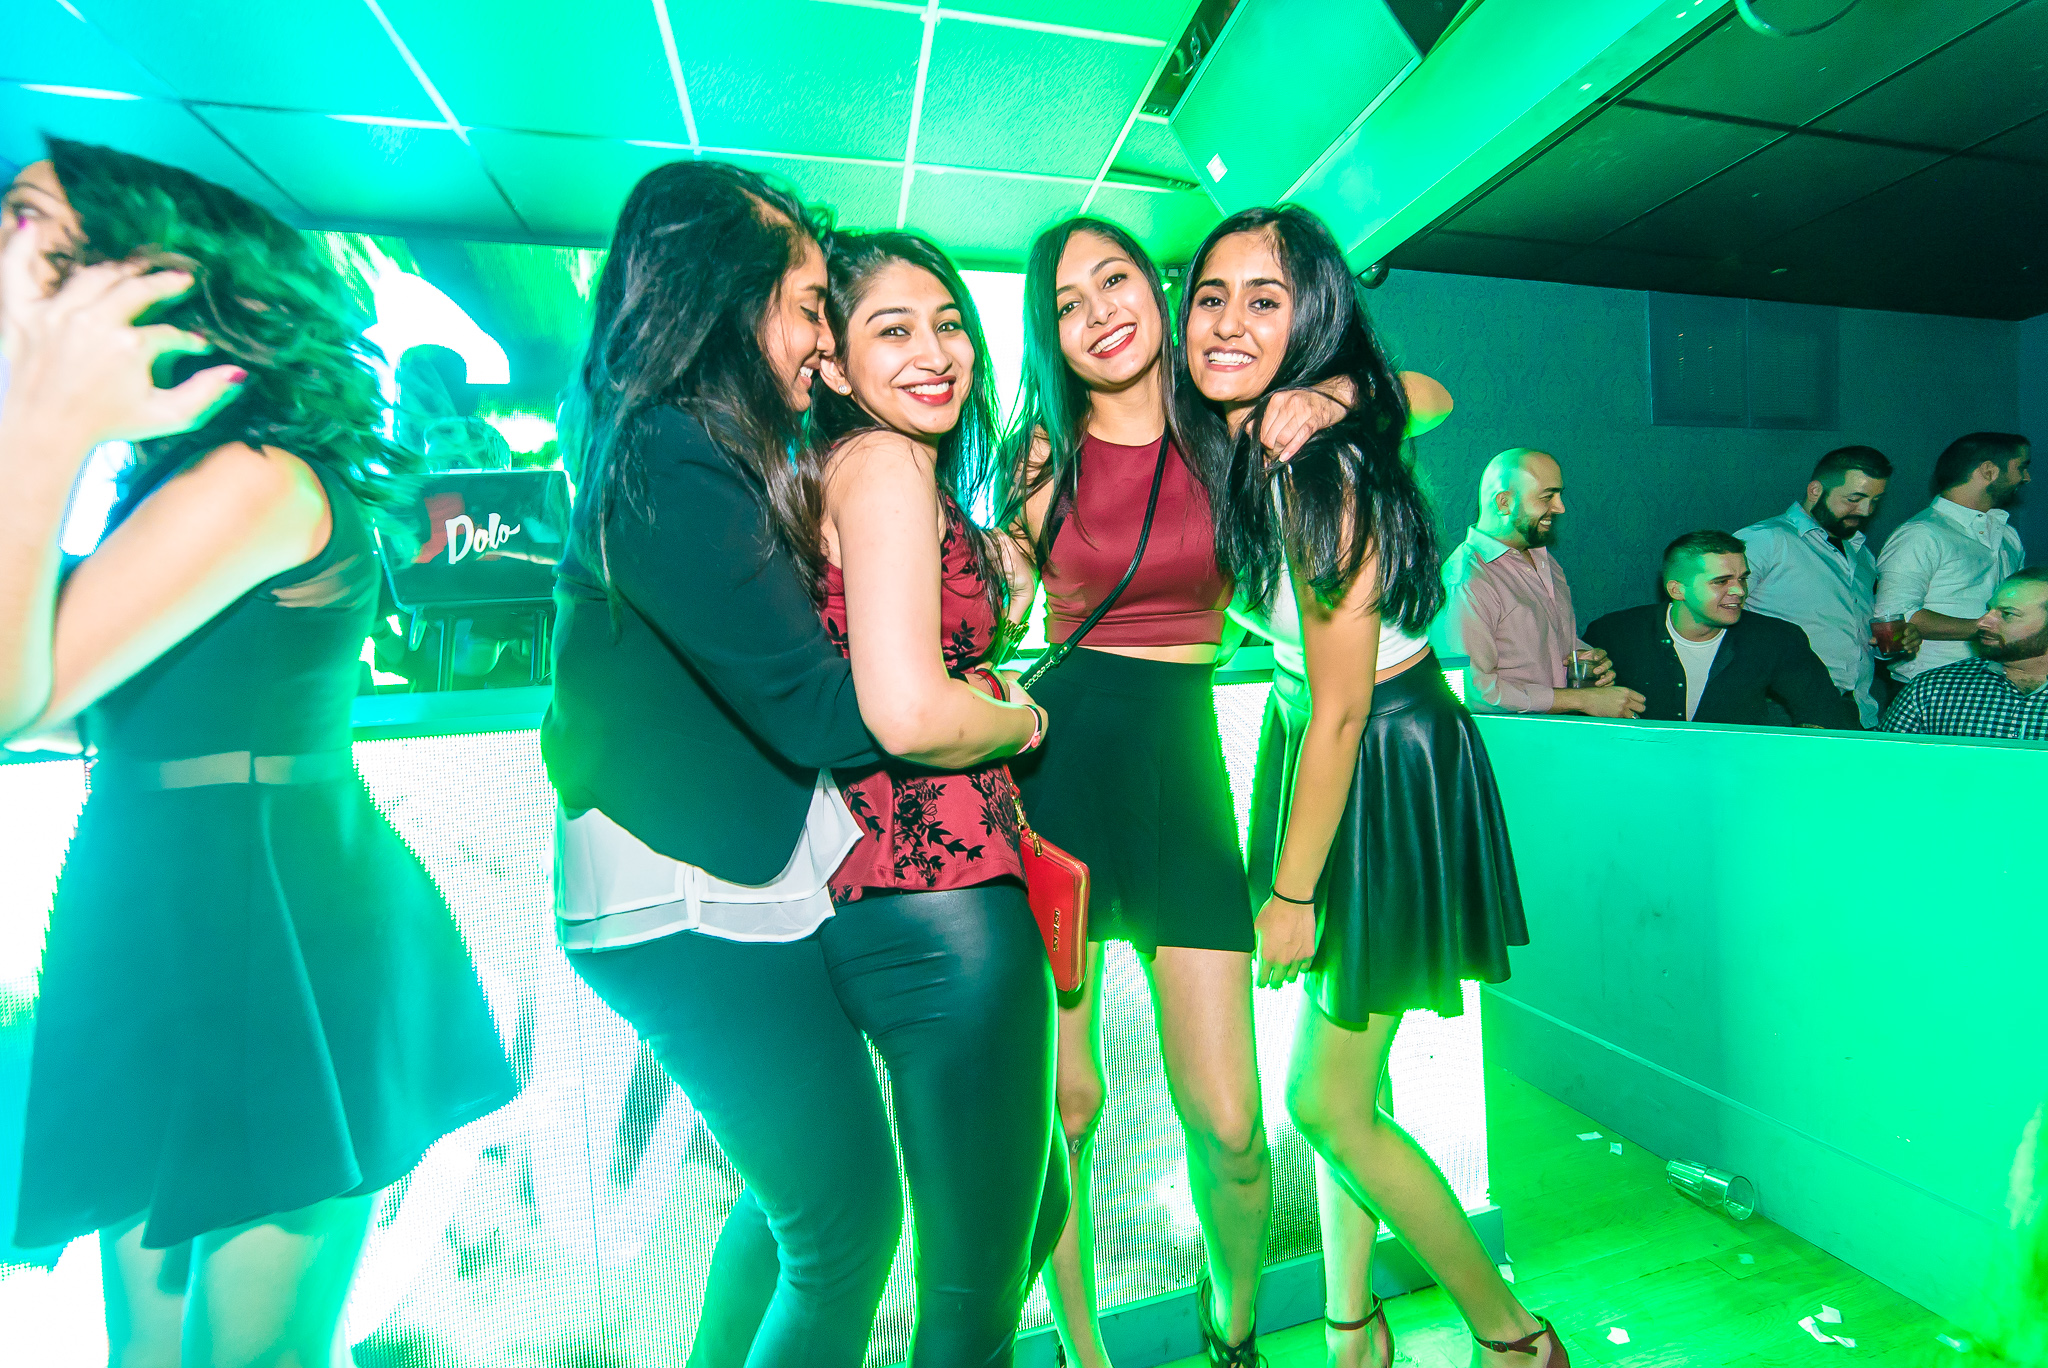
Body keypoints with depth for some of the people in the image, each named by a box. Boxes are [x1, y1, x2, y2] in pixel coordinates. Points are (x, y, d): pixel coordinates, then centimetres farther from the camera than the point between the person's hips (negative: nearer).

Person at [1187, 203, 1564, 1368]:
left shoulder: (1324, 469, -25)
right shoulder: (1240, 445, -1)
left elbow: (1340, 709, -22)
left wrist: (1291, 893, -12)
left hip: (1388, 777, -8)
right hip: (1317, 748, 8)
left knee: (1327, 1104, 5)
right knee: (1350, 1086, 19)